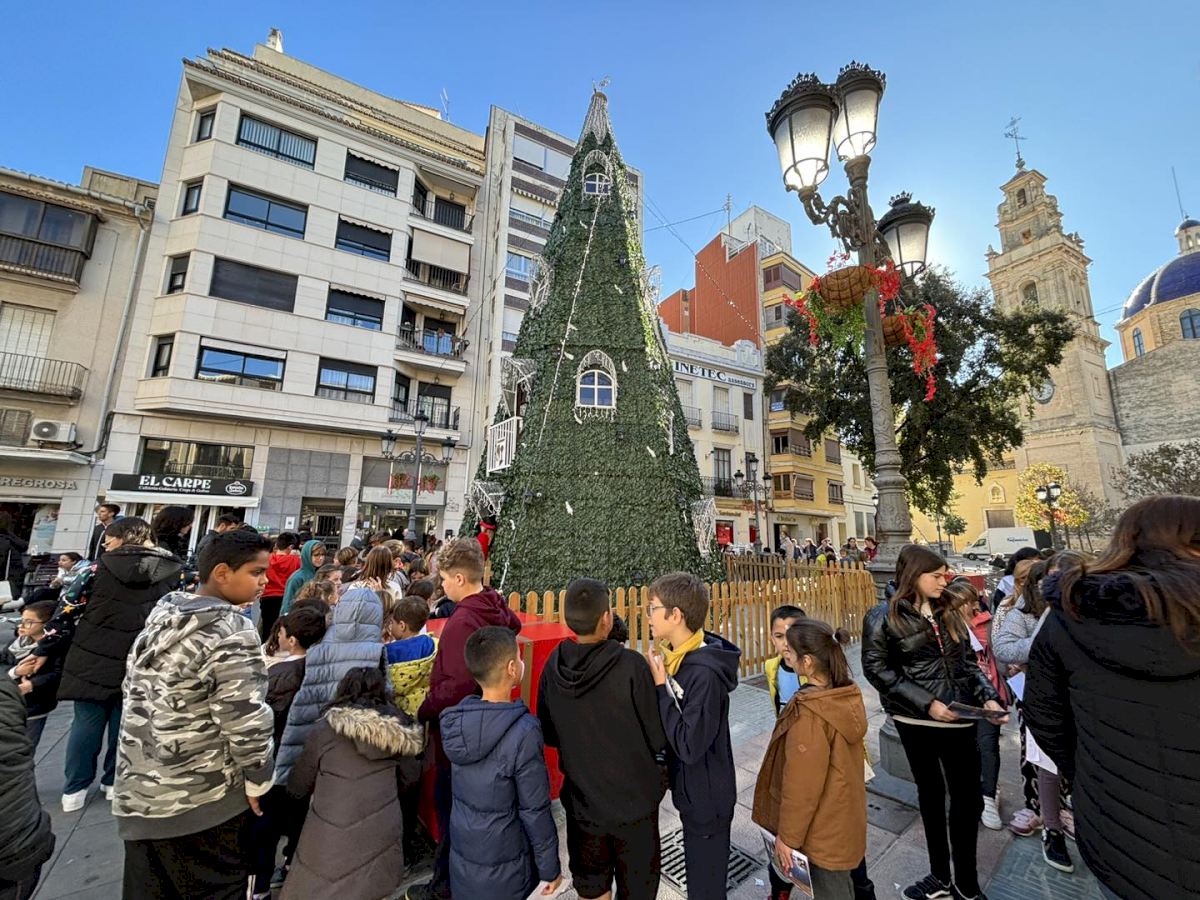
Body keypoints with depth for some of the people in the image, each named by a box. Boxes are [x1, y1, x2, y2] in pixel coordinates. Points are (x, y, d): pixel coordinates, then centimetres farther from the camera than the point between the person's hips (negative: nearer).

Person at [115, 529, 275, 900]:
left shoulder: (162, 613, 0)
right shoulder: (231, 632, -25)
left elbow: (134, 690, 12)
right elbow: (245, 719, -25)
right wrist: (258, 781, -8)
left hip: (138, 790, 8)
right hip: (199, 801, -8)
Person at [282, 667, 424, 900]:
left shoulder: (326, 729, -7)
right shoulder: (398, 729, 0)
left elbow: (297, 787, 8)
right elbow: (413, 775, 15)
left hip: (331, 841, -2)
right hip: (382, 836, 3)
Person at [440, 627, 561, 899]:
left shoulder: (455, 721, -11)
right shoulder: (523, 732, -29)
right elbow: (535, 811, -19)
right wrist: (550, 867, -4)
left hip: (461, 855, 5)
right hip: (501, 866, -5)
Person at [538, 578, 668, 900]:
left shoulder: (554, 666, -15)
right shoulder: (630, 665, -27)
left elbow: (549, 735, -2)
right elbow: (658, 738, -16)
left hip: (580, 801, 3)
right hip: (633, 801, -3)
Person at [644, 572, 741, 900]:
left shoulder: (704, 673, -33)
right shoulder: (678, 655, -7)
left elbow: (689, 745, -31)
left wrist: (661, 687, -29)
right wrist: (659, 680, -10)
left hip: (707, 799, -7)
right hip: (690, 790, 8)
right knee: (698, 867, 29)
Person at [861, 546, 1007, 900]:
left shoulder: (949, 614, 8)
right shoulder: (884, 617, -11)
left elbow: (968, 662, 11)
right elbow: (877, 670, -13)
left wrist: (988, 698, -6)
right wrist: (926, 703, -16)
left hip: (959, 721, 4)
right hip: (916, 721, -4)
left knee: (968, 797, 10)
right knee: (931, 792, 14)